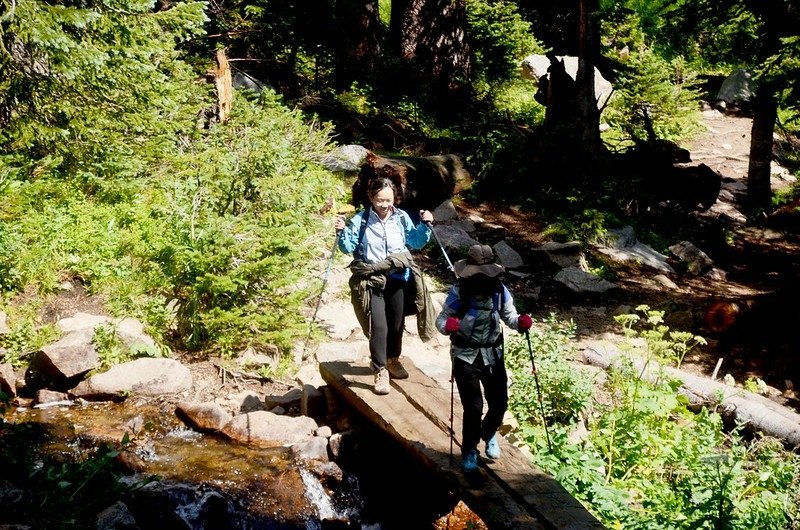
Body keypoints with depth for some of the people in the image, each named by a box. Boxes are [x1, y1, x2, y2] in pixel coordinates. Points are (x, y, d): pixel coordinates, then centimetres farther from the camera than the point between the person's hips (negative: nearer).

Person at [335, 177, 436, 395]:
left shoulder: (402, 217, 0)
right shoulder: (360, 220, -6)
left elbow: (415, 242, 11)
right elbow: (349, 247, -3)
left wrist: (425, 226, -4)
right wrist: (342, 233, -21)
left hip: (398, 278, 3)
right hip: (371, 281, -3)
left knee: (397, 323, 15)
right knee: (378, 325, -10)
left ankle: (393, 360, 39)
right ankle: (380, 371, 2)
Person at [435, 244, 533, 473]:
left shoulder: (499, 291, -10)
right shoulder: (459, 292, -18)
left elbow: (509, 316, 1)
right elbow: (441, 318, -12)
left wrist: (521, 322, -21)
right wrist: (447, 325, -35)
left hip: (492, 354, 3)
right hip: (465, 356, -3)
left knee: (499, 402, 8)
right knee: (473, 406, -5)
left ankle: (489, 434, 43)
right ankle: (469, 450, 20)